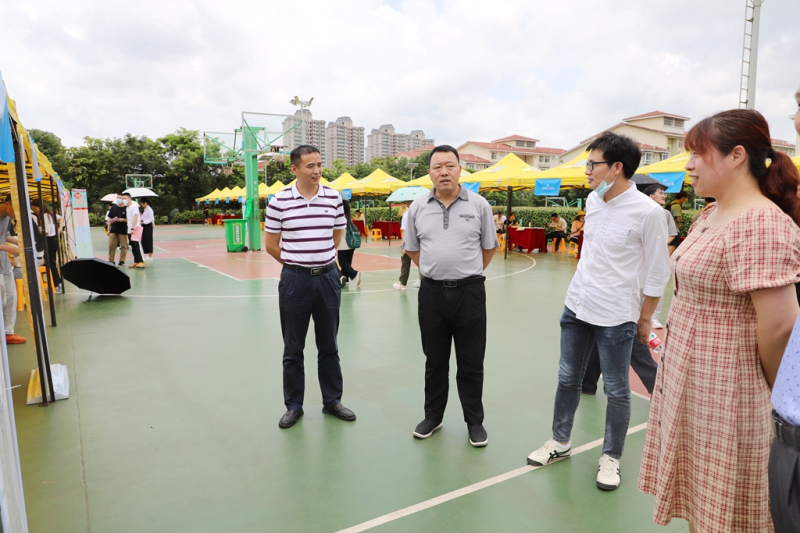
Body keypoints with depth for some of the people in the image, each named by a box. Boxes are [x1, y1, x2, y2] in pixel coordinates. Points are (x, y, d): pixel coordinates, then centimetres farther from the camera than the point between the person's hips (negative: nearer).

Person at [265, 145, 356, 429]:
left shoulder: (334, 198, 1)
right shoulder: (279, 201, -6)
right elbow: (271, 245, 2)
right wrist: (298, 264, 6)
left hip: (328, 277, 2)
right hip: (294, 279, -2)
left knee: (328, 346, 12)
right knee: (293, 348, 9)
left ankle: (332, 401, 27)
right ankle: (293, 405, 24)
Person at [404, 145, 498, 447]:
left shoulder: (479, 205, -2)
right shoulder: (418, 207, 3)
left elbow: (489, 246, 8)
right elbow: (412, 248, 14)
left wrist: (469, 272, 7)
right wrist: (434, 270, 9)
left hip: (469, 292, -2)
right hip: (431, 293, 2)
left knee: (471, 364, 8)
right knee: (434, 361, 14)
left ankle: (475, 422, 24)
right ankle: (433, 417, 30)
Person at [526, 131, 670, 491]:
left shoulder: (647, 212, -16)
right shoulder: (592, 200, 3)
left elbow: (657, 271, -9)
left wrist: (645, 319, -4)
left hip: (615, 316, -6)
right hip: (576, 307, 6)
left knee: (616, 391, 9)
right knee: (568, 379, 16)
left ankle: (611, 457, 29)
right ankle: (560, 442, 34)